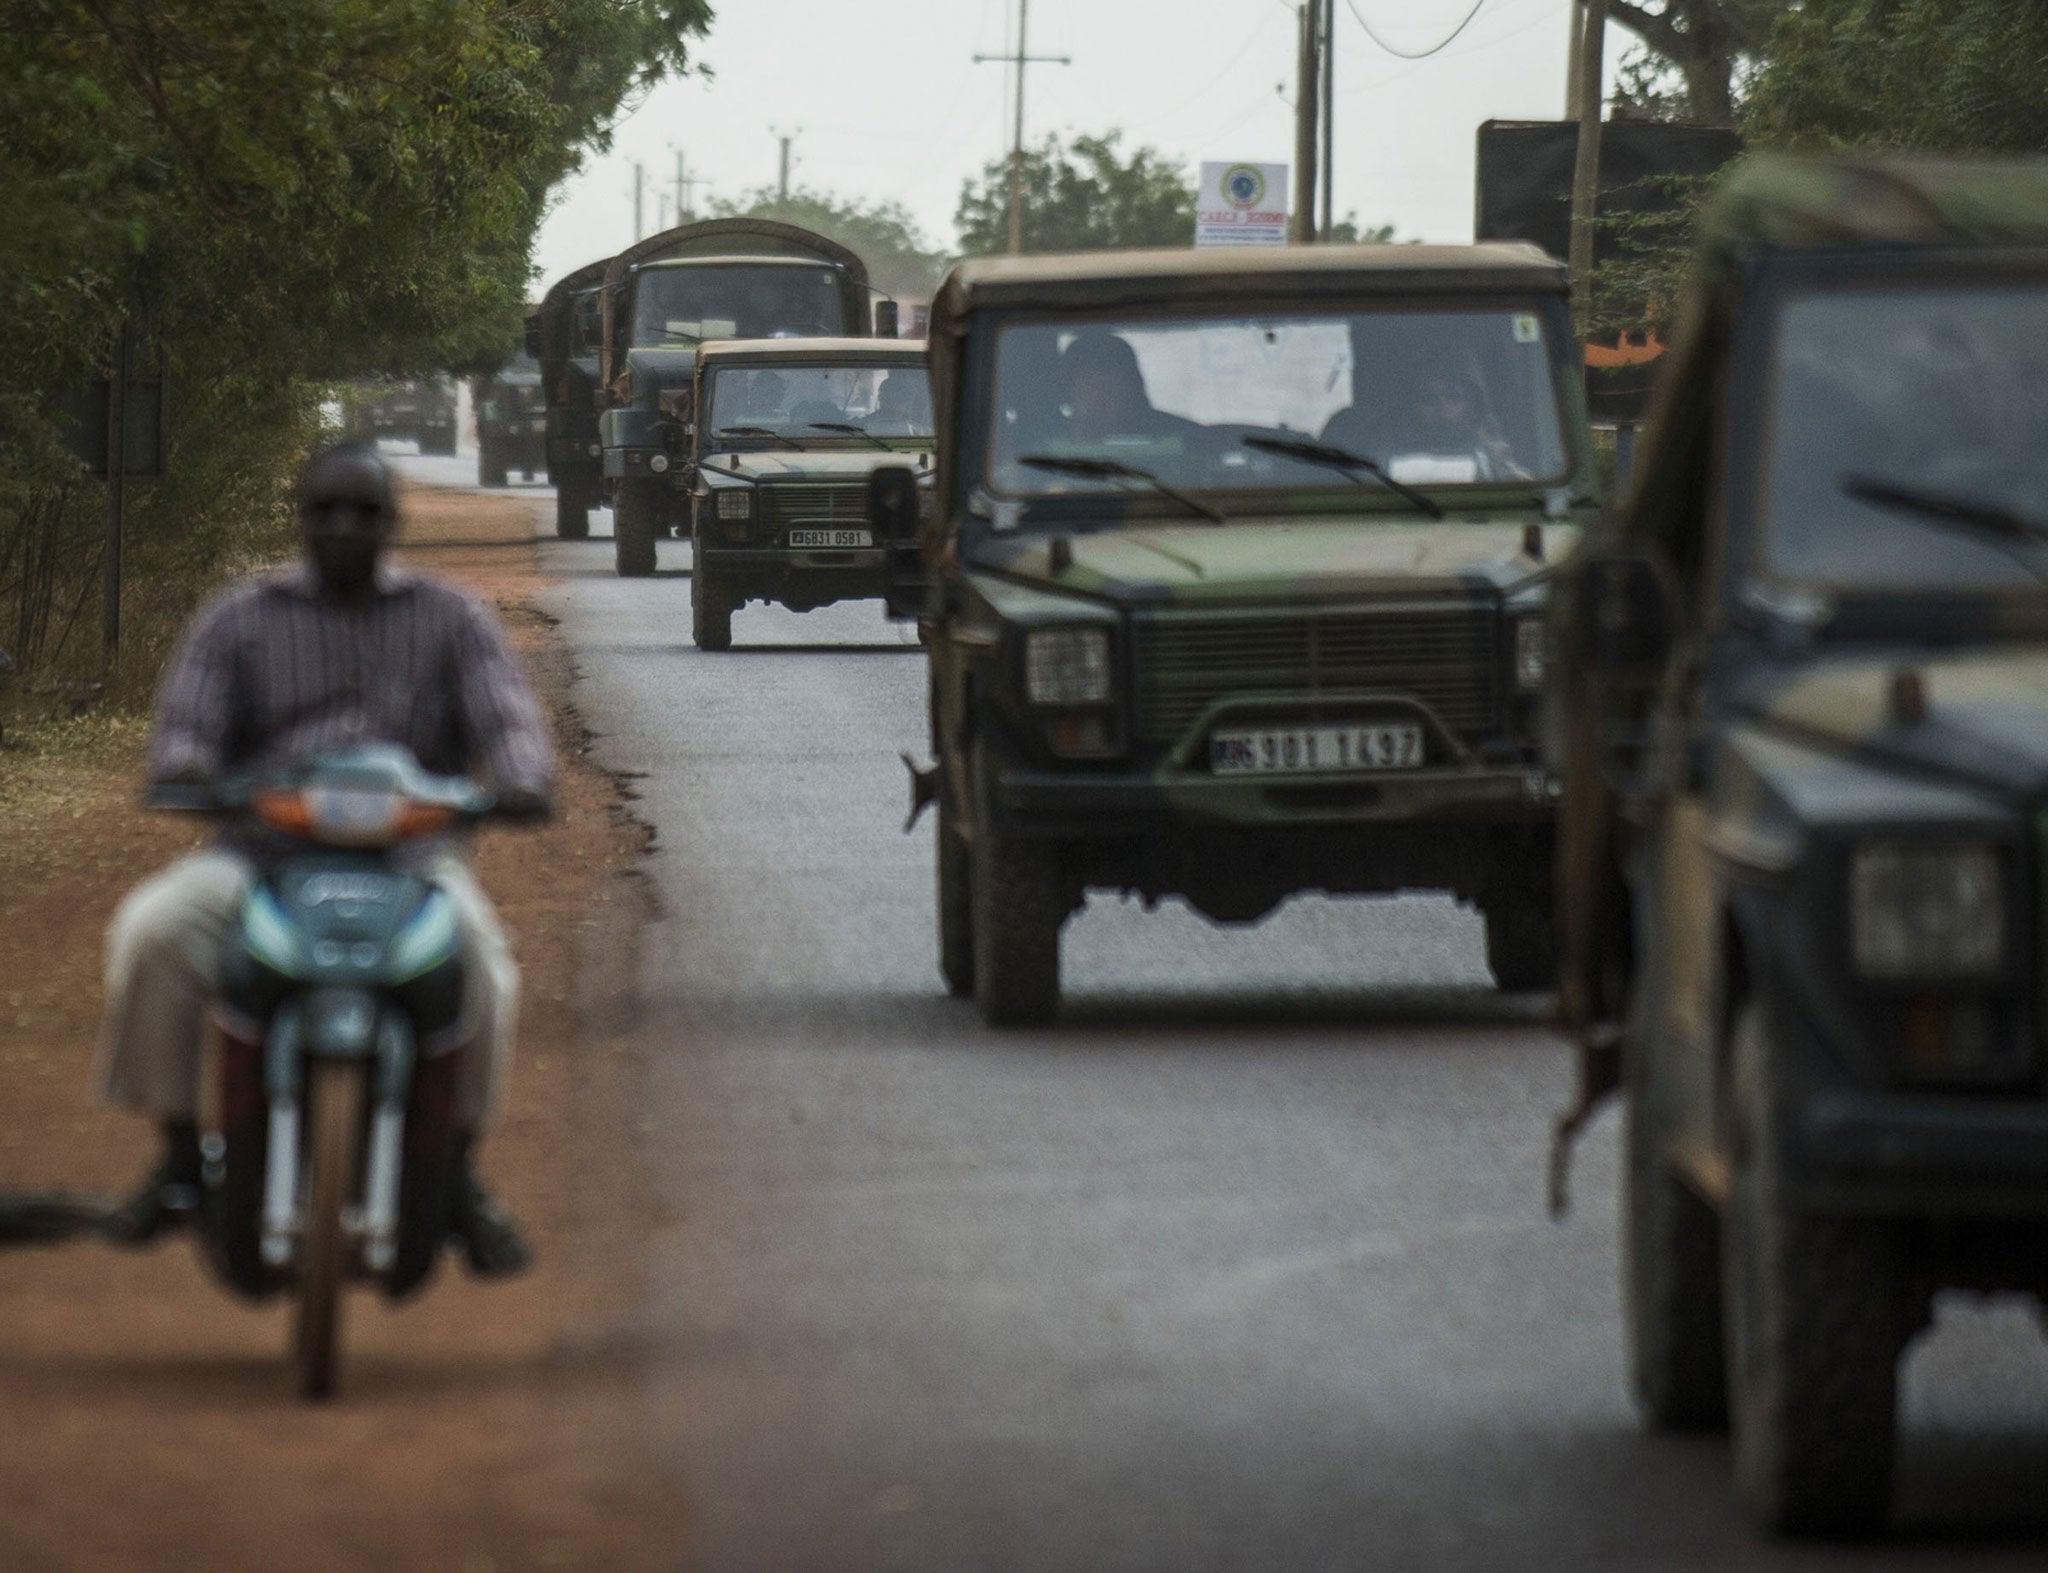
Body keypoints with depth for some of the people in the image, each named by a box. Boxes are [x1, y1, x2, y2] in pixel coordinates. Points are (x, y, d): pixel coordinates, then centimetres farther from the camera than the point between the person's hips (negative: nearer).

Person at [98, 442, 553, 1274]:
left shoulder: (451, 620, 14)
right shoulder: (237, 620, 14)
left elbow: (507, 718, 2)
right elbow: (186, 723, 4)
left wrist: (523, 784, -22)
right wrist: (183, 771, -22)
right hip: (258, 854, 1)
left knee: (474, 956, -34)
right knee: (153, 932, -30)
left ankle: (459, 1172, -16)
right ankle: (180, 1153, -14)